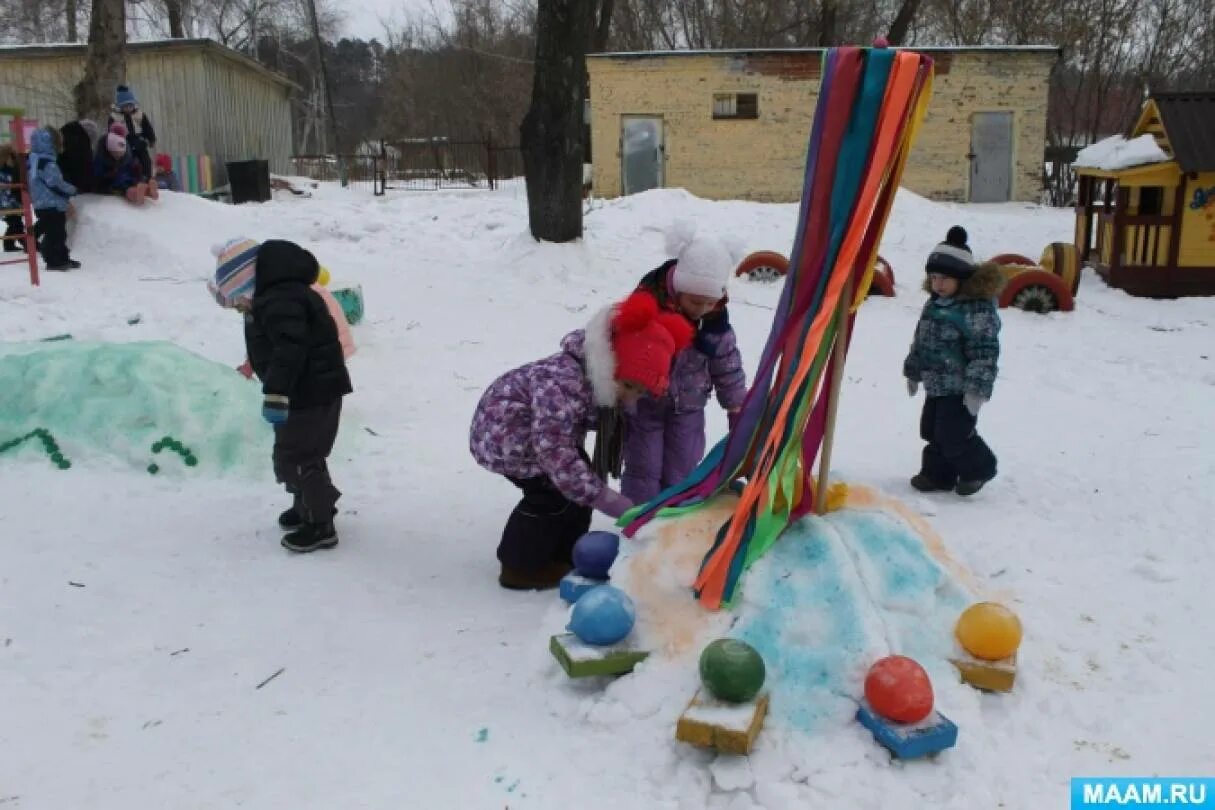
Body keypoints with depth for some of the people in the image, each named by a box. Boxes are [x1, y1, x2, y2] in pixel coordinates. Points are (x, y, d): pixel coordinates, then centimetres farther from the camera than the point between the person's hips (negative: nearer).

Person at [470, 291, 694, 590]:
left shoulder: (602, 380, -9)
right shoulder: (561, 382, -39)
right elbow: (555, 452, -39)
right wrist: (615, 504, -39)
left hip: (533, 432, 9)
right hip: (501, 431, -9)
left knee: (579, 481, 1)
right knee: (554, 489, -17)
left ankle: (562, 556, 17)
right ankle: (521, 567, -1)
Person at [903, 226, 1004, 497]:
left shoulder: (977, 307, -19)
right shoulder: (935, 302, 11)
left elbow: (985, 351, -22)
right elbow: (922, 339, 21)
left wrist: (977, 390, -25)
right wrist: (913, 371, 25)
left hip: (960, 388, -9)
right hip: (936, 384, 9)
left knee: (953, 435, -6)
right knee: (932, 431, 13)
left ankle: (979, 467, 17)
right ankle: (937, 474, 26)